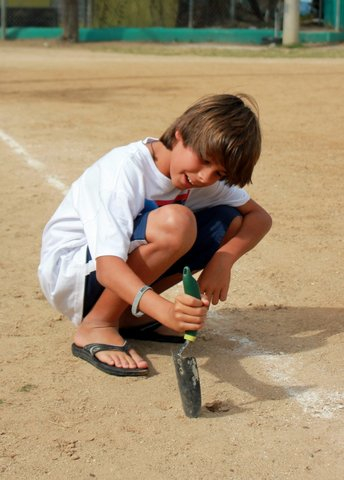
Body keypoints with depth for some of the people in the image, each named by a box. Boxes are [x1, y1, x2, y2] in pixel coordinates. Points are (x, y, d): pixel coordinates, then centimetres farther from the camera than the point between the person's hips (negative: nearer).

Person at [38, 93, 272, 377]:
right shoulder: (125, 168, -27)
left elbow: (259, 216, 0)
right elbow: (107, 267, -37)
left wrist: (223, 259, -20)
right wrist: (166, 311, -53)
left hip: (122, 276, 8)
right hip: (66, 273, -8)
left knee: (229, 221, -8)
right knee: (176, 222, -32)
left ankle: (128, 315, 0)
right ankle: (96, 327, -16)